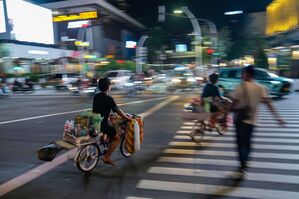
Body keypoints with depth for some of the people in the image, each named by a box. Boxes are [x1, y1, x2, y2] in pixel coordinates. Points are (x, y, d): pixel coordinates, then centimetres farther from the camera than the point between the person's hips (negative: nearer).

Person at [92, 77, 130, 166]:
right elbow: (118, 110, -10)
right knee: (117, 138, 7)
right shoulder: (108, 98, -15)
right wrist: (127, 118, 3)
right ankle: (106, 156, 2)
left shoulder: (96, 96, 7)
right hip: (103, 123, -8)